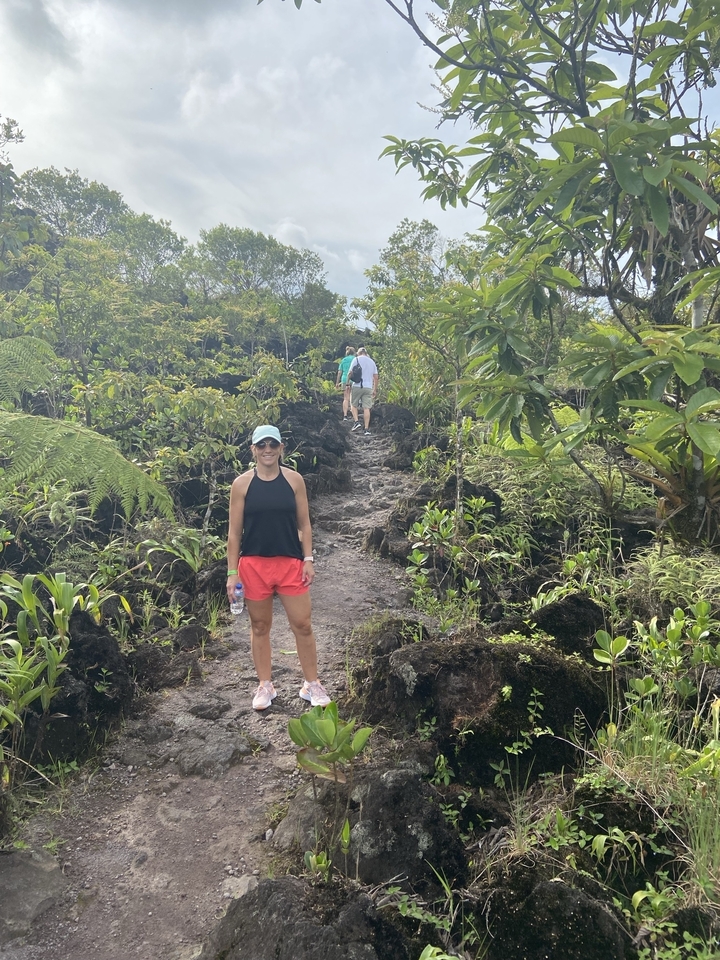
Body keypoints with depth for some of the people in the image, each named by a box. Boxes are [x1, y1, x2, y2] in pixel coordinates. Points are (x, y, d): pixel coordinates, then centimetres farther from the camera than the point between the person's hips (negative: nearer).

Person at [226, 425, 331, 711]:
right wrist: (232, 572, -4)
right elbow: (234, 531, -1)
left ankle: (312, 684, 21)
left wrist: (308, 560, -2)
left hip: (290, 563, 1)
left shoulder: (294, 480, 0)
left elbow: (304, 523, 5)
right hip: (254, 564, 0)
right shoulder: (242, 484, -3)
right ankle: (265, 685, 27)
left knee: (302, 625, 4)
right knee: (260, 626, 11)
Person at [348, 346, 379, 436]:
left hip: (357, 386, -3)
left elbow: (350, 373, -6)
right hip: (368, 387, 3)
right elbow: (375, 377, 14)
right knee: (366, 408, 1)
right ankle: (367, 429, -2)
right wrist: (375, 390, 18)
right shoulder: (372, 361, 15)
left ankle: (357, 422, -5)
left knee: (353, 405, 12)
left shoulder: (356, 359, 2)